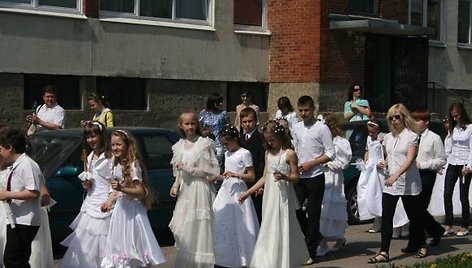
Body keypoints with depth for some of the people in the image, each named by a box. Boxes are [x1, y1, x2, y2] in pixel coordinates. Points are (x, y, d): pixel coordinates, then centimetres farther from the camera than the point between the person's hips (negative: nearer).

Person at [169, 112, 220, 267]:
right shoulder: (179, 146, 11)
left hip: (200, 190, -6)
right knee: (183, 232, 7)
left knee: (198, 229, -5)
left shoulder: (204, 144, -7)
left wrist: (187, 168, -14)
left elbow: (209, 171, -10)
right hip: (185, 191, 6)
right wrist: (176, 186, 5)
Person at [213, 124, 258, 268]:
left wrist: (236, 175, -22)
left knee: (239, 225, -5)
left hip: (237, 191, -7)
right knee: (221, 223, 3)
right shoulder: (227, 154, 16)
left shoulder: (244, 153, -7)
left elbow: (252, 176, -10)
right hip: (225, 190, 7)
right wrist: (214, 177, 9)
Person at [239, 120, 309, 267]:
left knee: (281, 230, -4)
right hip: (269, 196, 6)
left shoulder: (289, 154, -7)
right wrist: (248, 193, 12)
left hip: (283, 197, -6)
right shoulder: (268, 153, 12)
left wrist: (284, 177, -26)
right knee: (268, 230, 7)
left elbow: (295, 176, -5)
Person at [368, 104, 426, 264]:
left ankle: (422, 246, 27)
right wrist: (384, 164, 0)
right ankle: (384, 253, -6)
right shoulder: (388, 137, 11)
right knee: (386, 217, -4)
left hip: (408, 183, -5)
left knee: (414, 216, 8)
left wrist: (396, 175, -29)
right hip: (390, 184, 5)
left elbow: (409, 160, -17)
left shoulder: (411, 136, -7)